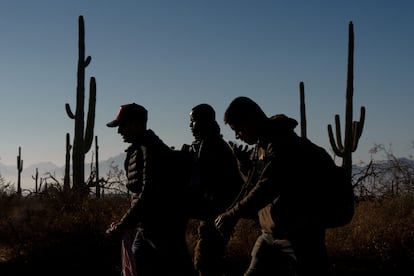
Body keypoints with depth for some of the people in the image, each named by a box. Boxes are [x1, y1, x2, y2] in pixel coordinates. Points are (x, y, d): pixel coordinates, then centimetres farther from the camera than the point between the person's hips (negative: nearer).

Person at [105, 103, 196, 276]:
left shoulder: (151, 150, -15)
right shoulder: (137, 151, 15)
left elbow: (149, 195, -23)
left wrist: (123, 226, -19)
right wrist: (125, 224, 12)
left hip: (165, 227, -10)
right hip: (145, 229, 10)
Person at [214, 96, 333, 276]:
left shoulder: (284, 142, -17)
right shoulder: (261, 145, 13)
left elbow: (268, 186, -26)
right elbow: (251, 187, 19)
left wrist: (233, 215, -23)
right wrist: (229, 215, 8)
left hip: (299, 233, -9)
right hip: (270, 234, 9)